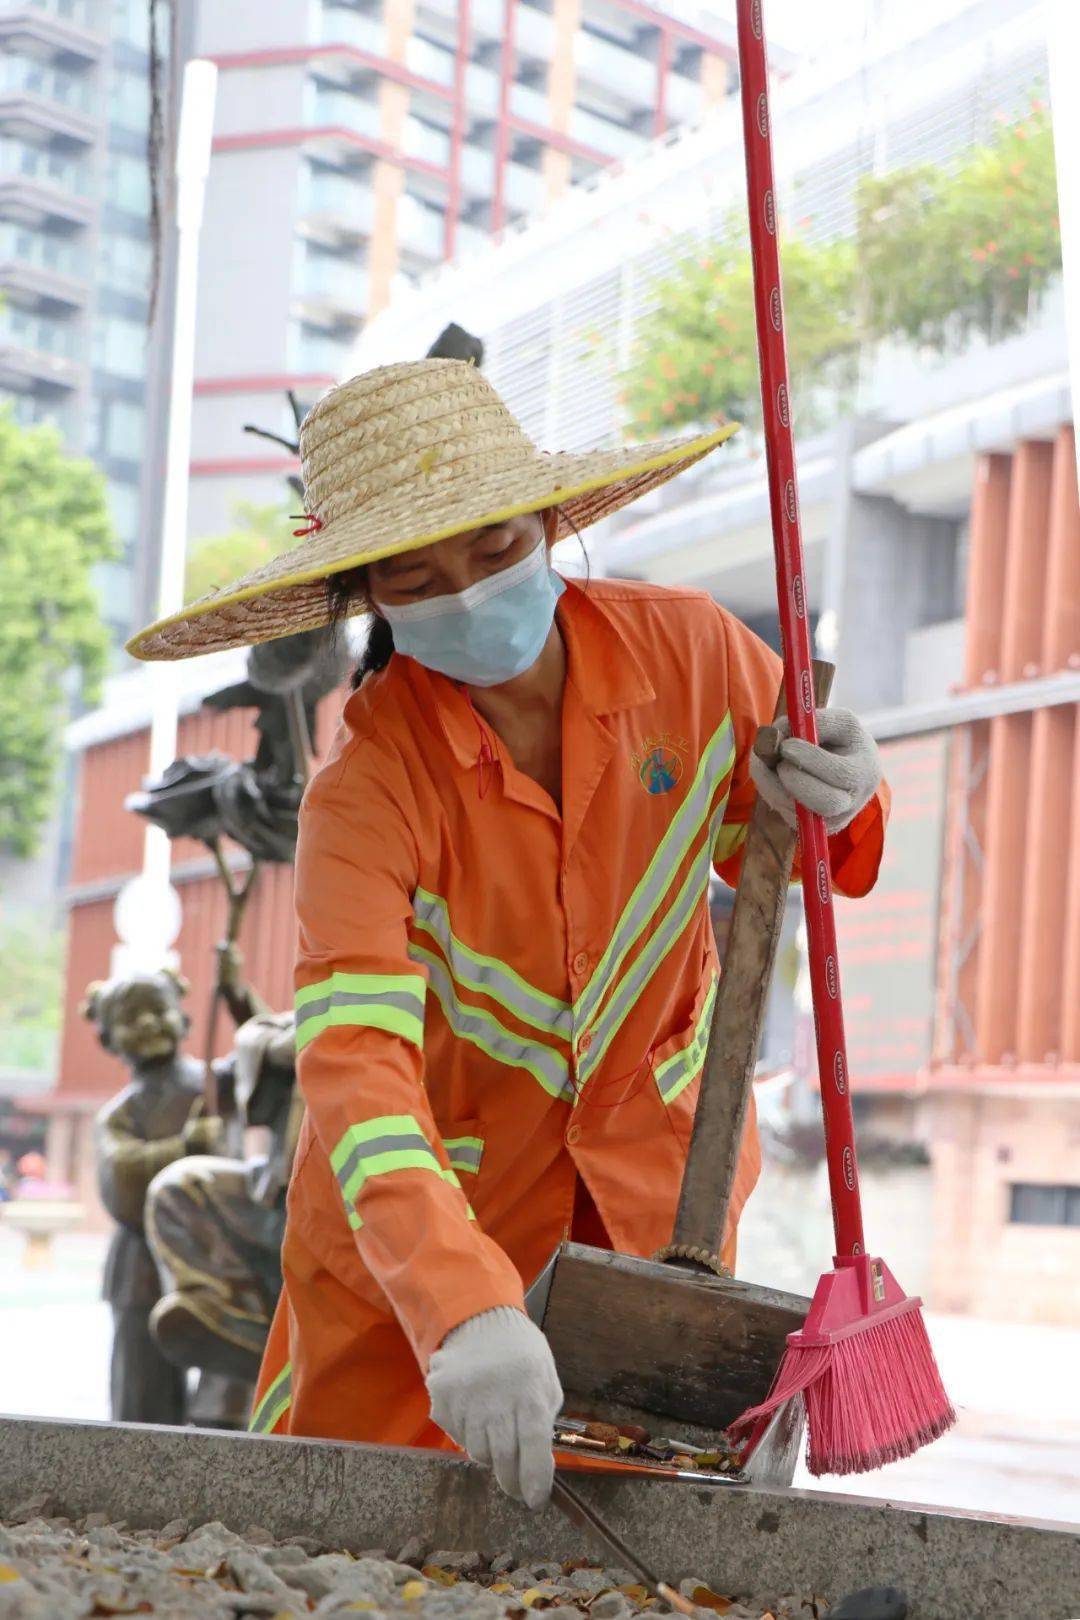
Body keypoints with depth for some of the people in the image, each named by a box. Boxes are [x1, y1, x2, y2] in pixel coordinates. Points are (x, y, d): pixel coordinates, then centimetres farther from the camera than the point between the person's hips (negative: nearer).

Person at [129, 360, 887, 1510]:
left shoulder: (690, 651, -15)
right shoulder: (365, 791, -25)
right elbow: (354, 1063, -38)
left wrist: (837, 806, -22)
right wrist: (463, 1307, -53)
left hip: (653, 1192, 3)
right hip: (428, 1202, -2)